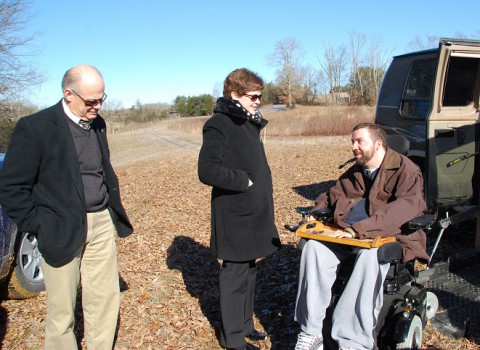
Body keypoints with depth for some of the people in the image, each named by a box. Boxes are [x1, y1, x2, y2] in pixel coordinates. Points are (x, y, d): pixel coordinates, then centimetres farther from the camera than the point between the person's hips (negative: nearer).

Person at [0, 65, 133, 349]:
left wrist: (113, 207, 13)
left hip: (101, 223, 6)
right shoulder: (34, 127, -12)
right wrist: (40, 227, -11)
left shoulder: (97, 124, 8)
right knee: (62, 312, 8)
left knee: (107, 301, 13)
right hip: (63, 230, -5)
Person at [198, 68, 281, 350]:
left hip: (255, 213, 9)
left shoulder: (250, 123, 14)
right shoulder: (218, 125, -14)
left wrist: (264, 192, 9)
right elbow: (207, 171, -24)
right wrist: (244, 182, -17)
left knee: (249, 271, 18)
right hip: (235, 217, -9)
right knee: (235, 276, 3)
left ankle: (245, 324, 35)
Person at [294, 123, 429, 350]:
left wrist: (360, 229, -31)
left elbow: (405, 207, -21)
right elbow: (330, 196, 29)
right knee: (314, 247, -23)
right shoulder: (353, 173, 19)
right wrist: (315, 214, 6)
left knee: (370, 255, -39)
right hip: (346, 234, 6)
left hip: (387, 235, -5)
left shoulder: (405, 171, -4)